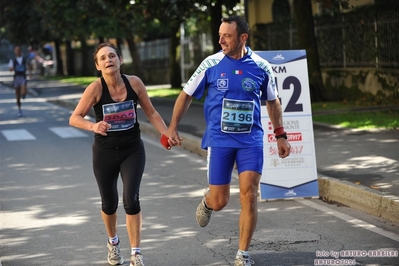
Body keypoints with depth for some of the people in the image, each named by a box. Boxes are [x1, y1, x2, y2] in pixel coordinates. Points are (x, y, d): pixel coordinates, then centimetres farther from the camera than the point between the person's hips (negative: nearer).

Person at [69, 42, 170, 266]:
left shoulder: (134, 83, -10)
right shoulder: (96, 88, -16)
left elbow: (151, 112, 1)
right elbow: (74, 118, -17)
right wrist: (93, 126, -37)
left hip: (133, 151, 0)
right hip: (105, 153, 0)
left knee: (131, 200, -13)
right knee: (109, 204, 11)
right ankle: (113, 242, 41)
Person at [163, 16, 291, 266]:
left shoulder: (261, 66, -2)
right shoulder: (211, 64, -5)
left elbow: (272, 102, 12)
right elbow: (186, 95, 5)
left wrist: (281, 136, 9)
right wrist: (173, 127, -2)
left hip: (251, 140, 0)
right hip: (219, 140, 0)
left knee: (249, 196, -9)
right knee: (219, 201, 1)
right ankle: (207, 202, 40)